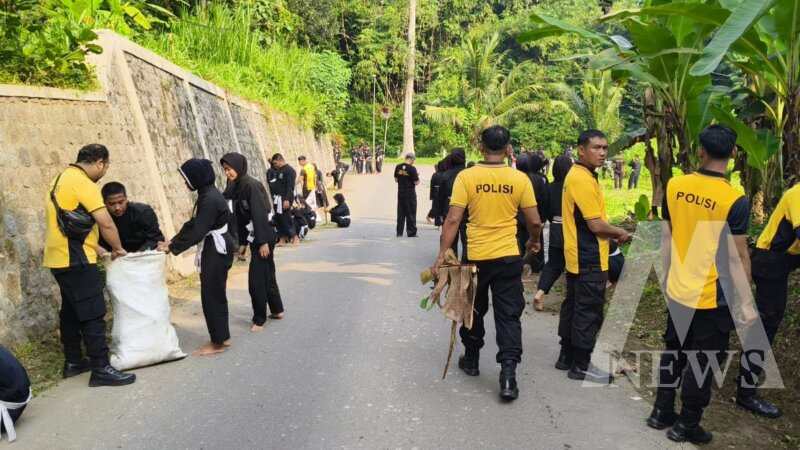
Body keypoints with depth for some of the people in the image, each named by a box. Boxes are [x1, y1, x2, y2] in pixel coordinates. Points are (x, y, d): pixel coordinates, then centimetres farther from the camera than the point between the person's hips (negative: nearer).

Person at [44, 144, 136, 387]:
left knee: (71, 311, 17)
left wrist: (97, 249, 19)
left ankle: (73, 362, 25)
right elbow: (106, 223, -19)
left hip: (60, 257, 10)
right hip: (75, 260, -10)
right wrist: (118, 249, -4)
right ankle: (101, 369, -5)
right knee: (93, 314, -7)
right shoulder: (83, 183, -16)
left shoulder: (62, 179, 15)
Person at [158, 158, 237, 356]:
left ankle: (218, 342, 6)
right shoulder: (207, 194, 10)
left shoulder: (210, 199, -21)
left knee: (211, 295, -3)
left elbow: (197, 231, -22)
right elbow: (192, 223, 13)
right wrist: (172, 241, 6)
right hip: (214, 250, 10)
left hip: (217, 251, -10)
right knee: (215, 294, 15)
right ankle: (222, 337, 24)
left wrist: (172, 247, -15)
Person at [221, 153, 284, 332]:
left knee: (256, 278, -3)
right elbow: (240, 217, 12)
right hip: (254, 236, 9)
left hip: (264, 236, -9)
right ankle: (277, 310, 31)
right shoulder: (235, 187, 7)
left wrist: (263, 242, -23)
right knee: (266, 274, 18)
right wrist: (242, 242, 13)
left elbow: (260, 214, -22)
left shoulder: (251, 185, -18)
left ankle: (259, 319, 8)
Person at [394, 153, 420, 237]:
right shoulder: (412, 168, -14)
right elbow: (416, 182, -12)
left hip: (400, 193, 5)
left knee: (400, 213, 11)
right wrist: (417, 176, 5)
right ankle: (411, 232, 6)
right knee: (411, 213, 4)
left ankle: (399, 232, 13)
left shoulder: (398, 167, 2)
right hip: (410, 193, -5)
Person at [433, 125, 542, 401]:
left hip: (475, 257, 0)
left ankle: (471, 360, 34)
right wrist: (534, 242, 20)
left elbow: (453, 220, -12)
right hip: (508, 257, 0)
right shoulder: (520, 179, -5)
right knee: (508, 316, 6)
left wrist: (442, 255, -8)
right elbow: (535, 222, 0)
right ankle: (508, 373, -2)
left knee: (473, 311, 19)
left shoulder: (466, 177, -8)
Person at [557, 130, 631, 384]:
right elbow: (596, 225, -22)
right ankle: (581, 366, 7)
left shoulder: (576, 175, 12)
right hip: (589, 260, -10)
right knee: (589, 312, -1)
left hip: (578, 257, 10)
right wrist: (620, 233, -5)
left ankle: (567, 357, 27)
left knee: (573, 306, 16)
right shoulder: (583, 179, -20)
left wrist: (611, 234, 9)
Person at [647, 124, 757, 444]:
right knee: (702, 361, 9)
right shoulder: (734, 200, -18)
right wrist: (746, 303, -4)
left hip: (677, 291, 5)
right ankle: (686, 426, 21)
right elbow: (738, 257, -14)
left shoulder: (675, 186, -4)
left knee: (673, 352, 20)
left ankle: (661, 412, 31)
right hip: (713, 297, -5)